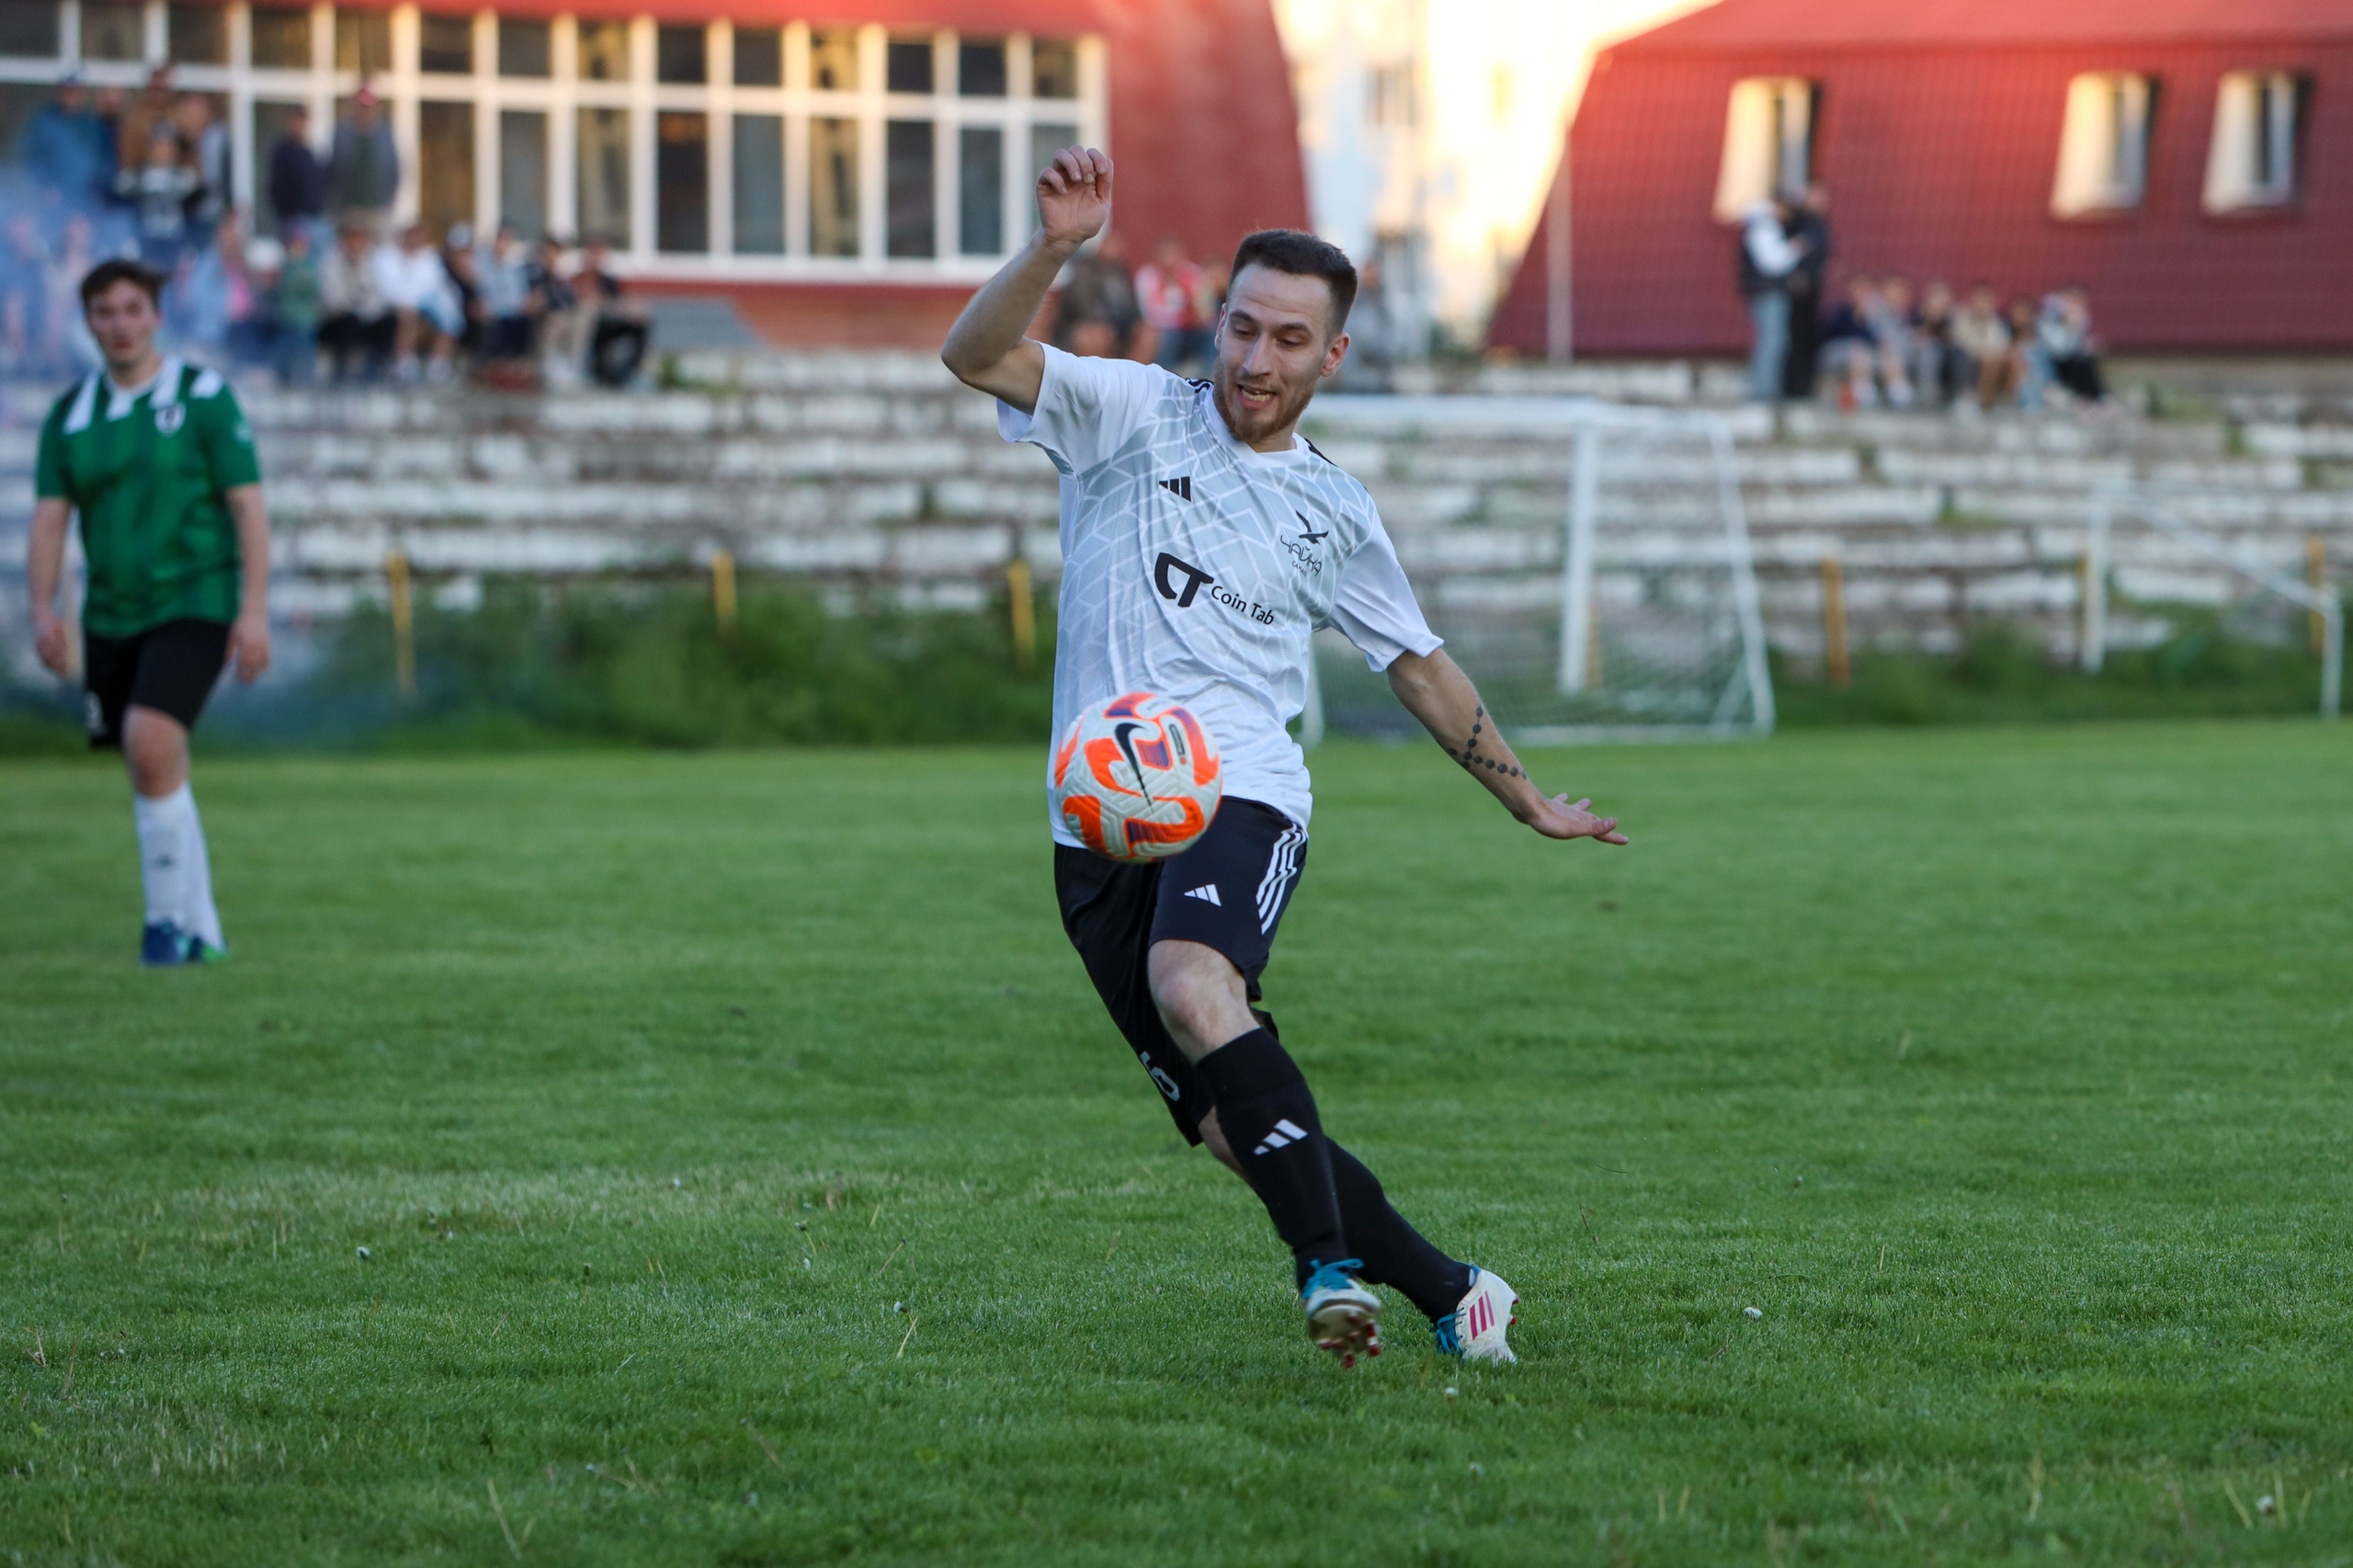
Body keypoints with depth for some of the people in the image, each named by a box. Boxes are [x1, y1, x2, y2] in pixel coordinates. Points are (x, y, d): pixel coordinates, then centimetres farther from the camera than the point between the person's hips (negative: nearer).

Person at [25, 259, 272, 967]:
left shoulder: (204, 397, -4)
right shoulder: (69, 416, 8)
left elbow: (249, 508, -6)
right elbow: (49, 518, 2)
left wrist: (254, 610, -14)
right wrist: (43, 610, -13)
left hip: (194, 603, -5)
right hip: (111, 616, 5)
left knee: (150, 745, -24)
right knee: (159, 774, 8)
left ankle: (168, 917, -14)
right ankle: (199, 932, 19)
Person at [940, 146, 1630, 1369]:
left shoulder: (1332, 514, 11)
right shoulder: (1131, 415, 6)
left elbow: (1417, 662, 25)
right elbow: (972, 355, -9)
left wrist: (1526, 799, 29)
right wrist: (1053, 247, -25)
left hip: (1241, 801, -1)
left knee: (1190, 982, -35)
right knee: (1221, 1121, -4)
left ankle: (1331, 1267, -39)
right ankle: (1446, 1295, 10)